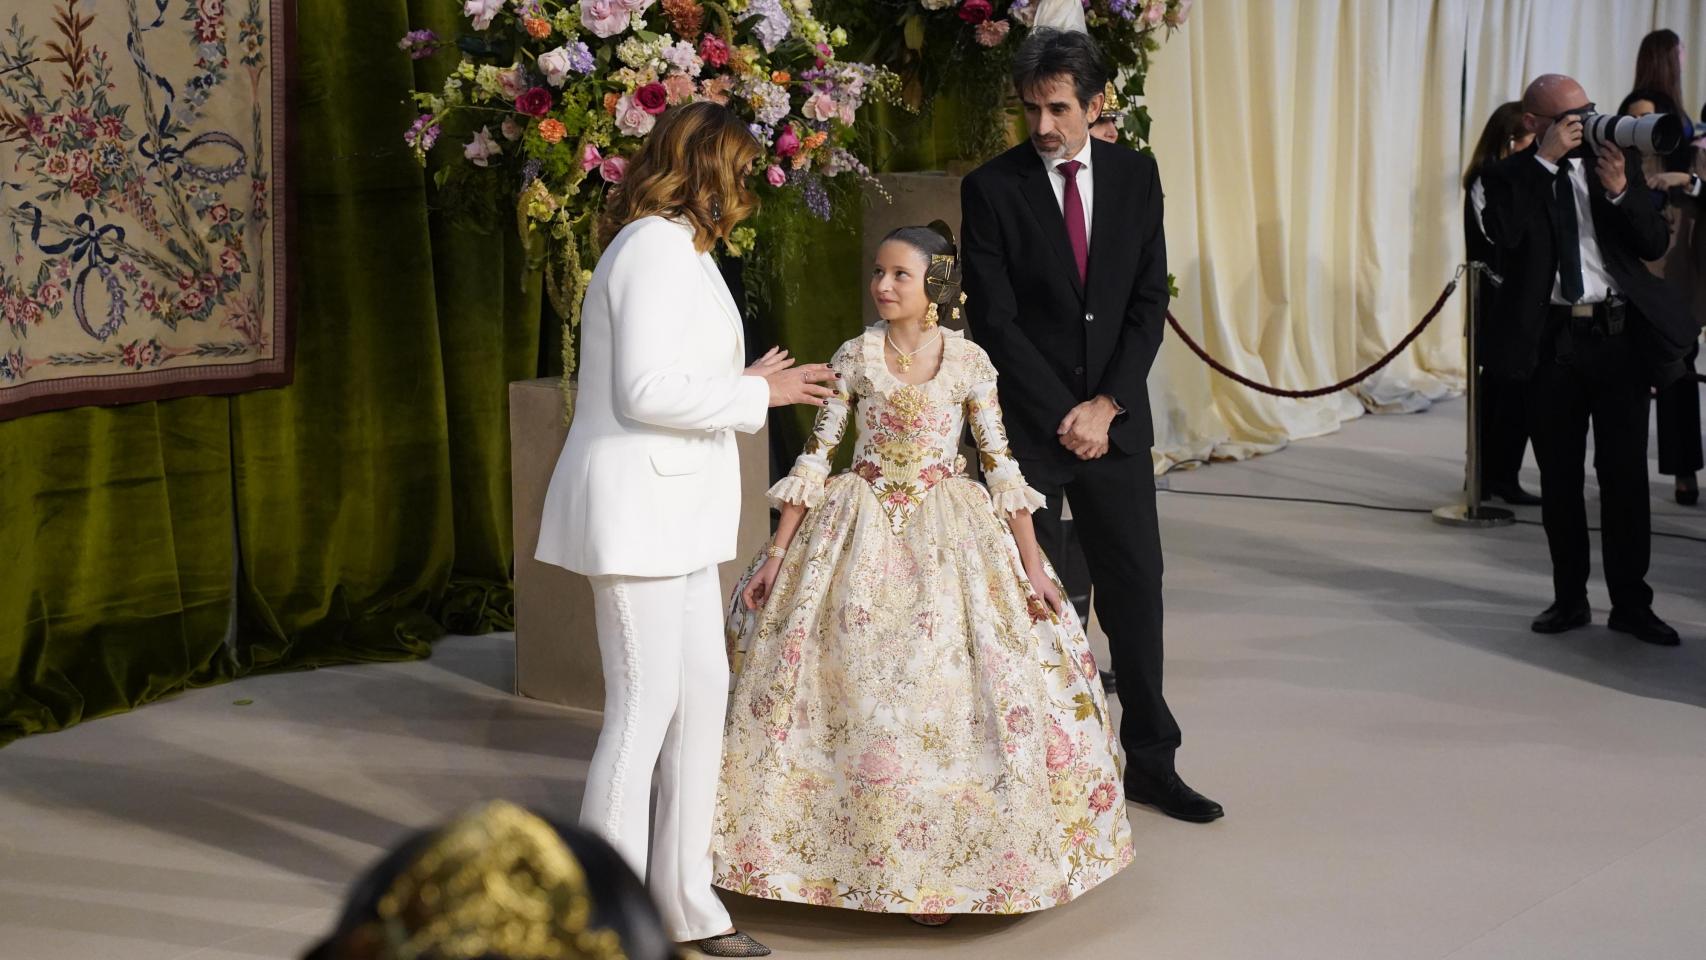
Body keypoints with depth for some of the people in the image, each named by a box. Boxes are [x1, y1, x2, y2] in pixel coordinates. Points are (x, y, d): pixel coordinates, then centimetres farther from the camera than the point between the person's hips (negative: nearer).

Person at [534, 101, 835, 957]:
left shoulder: (676, 248, 17)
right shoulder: (658, 248, -14)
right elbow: (646, 391, -21)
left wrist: (753, 385, 13)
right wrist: (757, 392, -12)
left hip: (674, 514, 10)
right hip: (637, 511, -10)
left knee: (703, 692, 12)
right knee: (645, 707, -6)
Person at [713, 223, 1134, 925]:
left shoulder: (968, 362, -3)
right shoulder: (855, 358, -1)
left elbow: (1000, 464, -2)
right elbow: (815, 455, 2)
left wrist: (1031, 565, -6)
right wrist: (777, 553, -1)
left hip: (949, 539, 0)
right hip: (863, 535, 1)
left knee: (948, 694, -2)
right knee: (858, 693, 1)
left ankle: (939, 867, 12)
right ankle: (861, 856, 15)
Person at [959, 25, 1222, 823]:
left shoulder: (1135, 175, 4)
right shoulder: (991, 187, -6)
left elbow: (1150, 300, 2)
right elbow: (995, 320, -9)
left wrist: (1107, 405, -8)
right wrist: (1061, 415, -12)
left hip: (1114, 417, 3)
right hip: (1027, 420, -3)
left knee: (1135, 586, 7)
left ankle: (1150, 760, 17)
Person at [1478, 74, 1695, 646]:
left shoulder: (1616, 164, 6)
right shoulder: (1511, 176, 2)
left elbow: (1655, 245, 2)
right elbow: (1504, 231, -19)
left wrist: (1620, 190, -13)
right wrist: (1545, 160, -18)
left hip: (1619, 335, 1)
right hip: (1551, 340, 0)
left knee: (1625, 472, 2)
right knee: (1559, 477, 8)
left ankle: (1631, 602, 11)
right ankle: (1570, 599, 20)